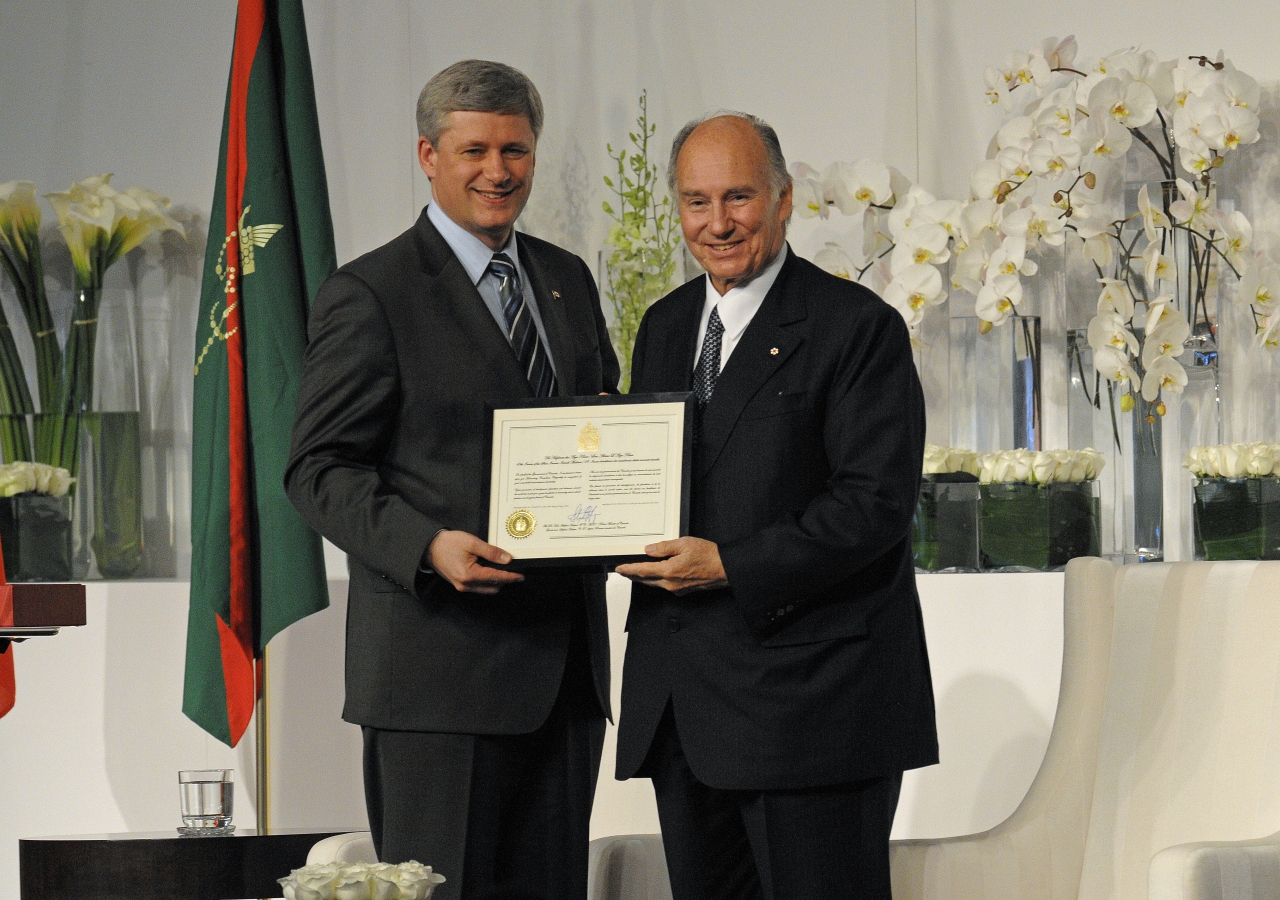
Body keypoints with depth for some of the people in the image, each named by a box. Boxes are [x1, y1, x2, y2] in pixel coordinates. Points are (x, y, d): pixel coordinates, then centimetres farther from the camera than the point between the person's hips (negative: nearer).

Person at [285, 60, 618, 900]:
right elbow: (320, 469, -8)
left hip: (566, 665, 6)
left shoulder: (568, 279, 16)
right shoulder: (369, 294, -5)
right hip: (439, 664, -6)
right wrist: (428, 546, -24)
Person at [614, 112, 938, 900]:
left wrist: (732, 567, -20)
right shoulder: (665, 326, 17)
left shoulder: (856, 327, -6)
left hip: (813, 699, -7)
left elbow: (876, 504, -14)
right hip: (679, 707, 7)